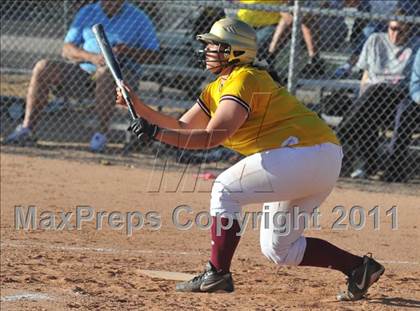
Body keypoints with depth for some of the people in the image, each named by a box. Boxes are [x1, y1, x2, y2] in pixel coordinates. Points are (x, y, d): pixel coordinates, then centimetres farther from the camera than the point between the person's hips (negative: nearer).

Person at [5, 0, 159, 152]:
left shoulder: (138, 17, 6)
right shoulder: (86, 13, 13)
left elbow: (153, 53, 1)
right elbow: (67, 50, 5)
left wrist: (129, 50, -18)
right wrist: (91, 57, -15)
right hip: (84, 70, 4)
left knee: (105, 72, -41)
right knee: (43, 67, -15)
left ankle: (102, 133, -37)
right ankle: (27, 128, -19)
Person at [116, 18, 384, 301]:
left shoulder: (244, 80, -14)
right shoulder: (217, 88, 16)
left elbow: (213, 137, -24)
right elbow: (183, 129, 17)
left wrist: (157, 133, -25)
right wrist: (139, 107, 7)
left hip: (308, 153, -10)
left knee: (226, 190, -10)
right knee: (278, 249, 14)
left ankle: (217, 274, -9)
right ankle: (359, 267, 15)